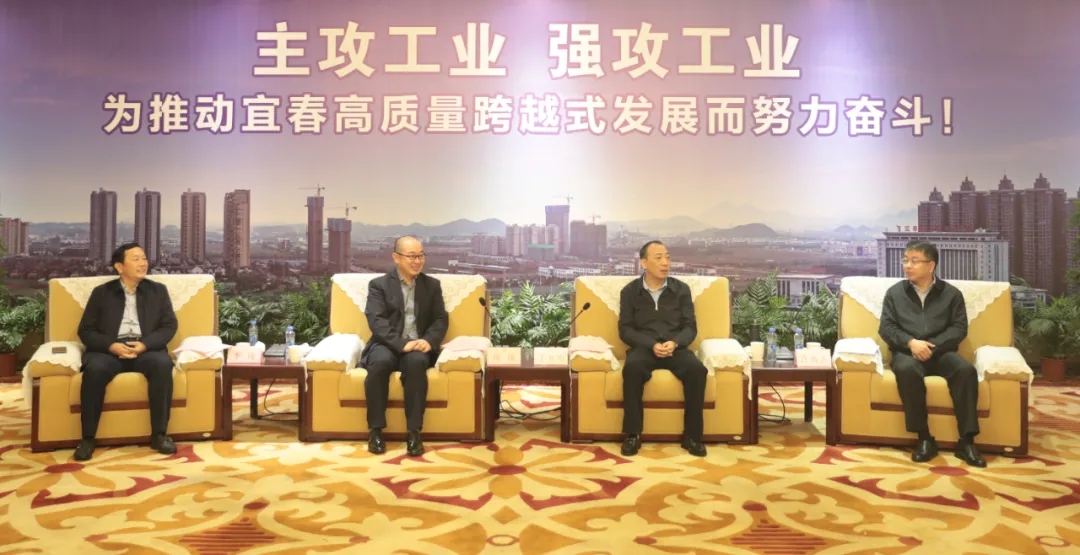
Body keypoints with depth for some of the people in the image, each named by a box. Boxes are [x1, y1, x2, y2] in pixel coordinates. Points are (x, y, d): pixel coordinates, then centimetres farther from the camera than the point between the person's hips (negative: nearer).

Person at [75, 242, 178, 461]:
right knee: (94, 369, -34)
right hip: (109, 349, 0)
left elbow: (169, 326, 5)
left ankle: (159, 434, -25)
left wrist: (144, 344, -14)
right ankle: (88, 438, -20)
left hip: (146, 349, 0)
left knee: (163, 364, -33)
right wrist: (111, 345, -13)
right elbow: (85, 330, 7)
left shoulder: (158, 290, 14)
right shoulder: (101, 292, 12)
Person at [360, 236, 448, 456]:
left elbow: (441, 319, 7)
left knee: (416, 362, -35)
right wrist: (402, 343, -24)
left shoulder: (432, 285, 14)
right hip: (388, 345, -1)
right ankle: (376, 430, -22)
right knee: (381, 362, -36)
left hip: (418, 346, 1)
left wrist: (428, 341, -16)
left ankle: (414, 432, -29)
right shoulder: (379, 284, 6)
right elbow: (376, 321, -8)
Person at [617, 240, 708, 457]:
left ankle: (692, 435, -17)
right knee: (632, 368, -36)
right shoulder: (630, 291, 5)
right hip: (643, 347, -1)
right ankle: (633, 434, -24)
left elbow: (690, 327, 4)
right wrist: (652, 345, -17)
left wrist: (674, 343, -18)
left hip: (676, 347, 2)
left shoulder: (681, 289, 8)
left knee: (697, 369, -30)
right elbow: (625, 330, 0)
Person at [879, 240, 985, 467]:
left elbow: (959, 328, 2)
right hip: (906, 352, -1)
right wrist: (911, 342, -16)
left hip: (941, 351, 1)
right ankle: (924, 438, -30)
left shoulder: (952, 293, 11)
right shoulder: (894, 292, 11)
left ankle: (966, 441, -26)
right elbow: (886, 328, 4)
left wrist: (931, 346, -14)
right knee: (907, 369, -37)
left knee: (966, 370, -32)